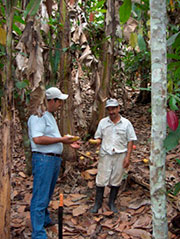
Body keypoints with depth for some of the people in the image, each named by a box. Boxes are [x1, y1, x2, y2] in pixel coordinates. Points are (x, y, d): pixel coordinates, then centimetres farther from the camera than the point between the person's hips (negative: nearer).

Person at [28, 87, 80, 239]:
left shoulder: (50, 116, 18)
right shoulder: (38, 115, -14)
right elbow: (37, 139, -23)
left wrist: (68, 142, 16)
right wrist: (62, 139, -18)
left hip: (55, 160, 10)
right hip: (43, 159, -10)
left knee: (47, 195, 22)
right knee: (40, 198, -7)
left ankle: (45, 220, 38)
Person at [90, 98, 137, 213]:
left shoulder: (126, 123, 2)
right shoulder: (103, 122, 7)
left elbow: (130, 140, 2)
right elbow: (98, 137, 11)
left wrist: (128, 157, -5)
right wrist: (96, 141, -14)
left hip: (120, 155, 0)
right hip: (105, 154, 1)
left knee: (116, 180, 7)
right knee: (101, 179, 1)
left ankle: (112, 203, 22)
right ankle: (98, 203, 15)